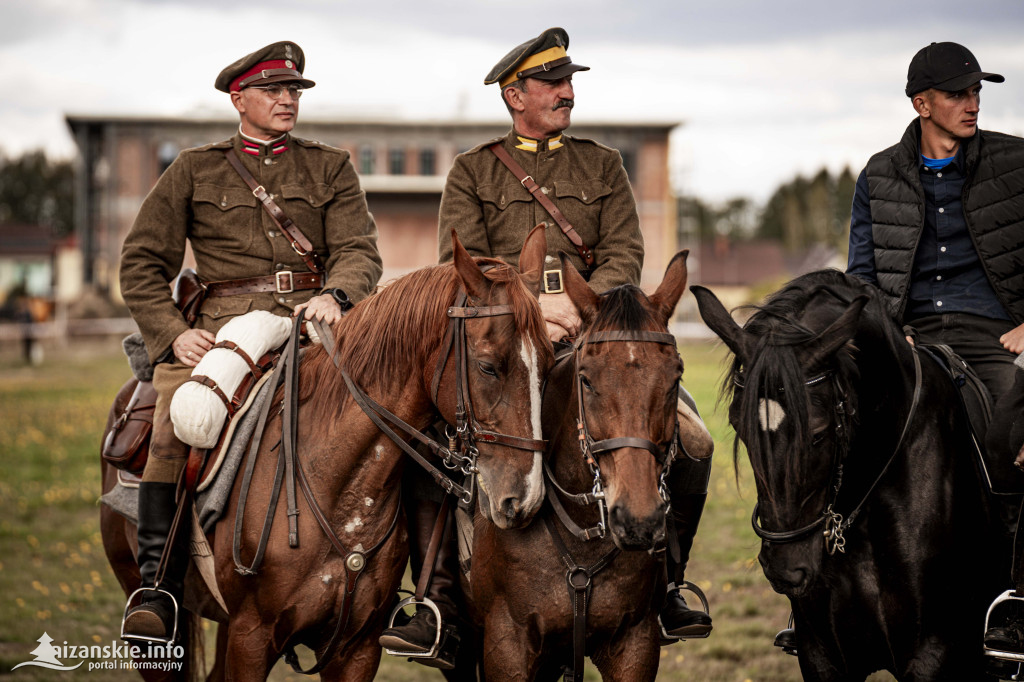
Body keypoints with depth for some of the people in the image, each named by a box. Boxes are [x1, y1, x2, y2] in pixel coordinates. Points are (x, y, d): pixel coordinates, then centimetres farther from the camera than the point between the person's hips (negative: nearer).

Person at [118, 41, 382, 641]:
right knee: (178, 414, -30)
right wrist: (173, 333, -6)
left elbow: (359, 250, 5)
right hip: (225, 323, -1)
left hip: (312, 321, 1)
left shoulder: (331, 168, 18)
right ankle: (158, 590, -26)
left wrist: (336, 296, -18)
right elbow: (142, 264, 11)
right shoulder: (194, 171, 15)